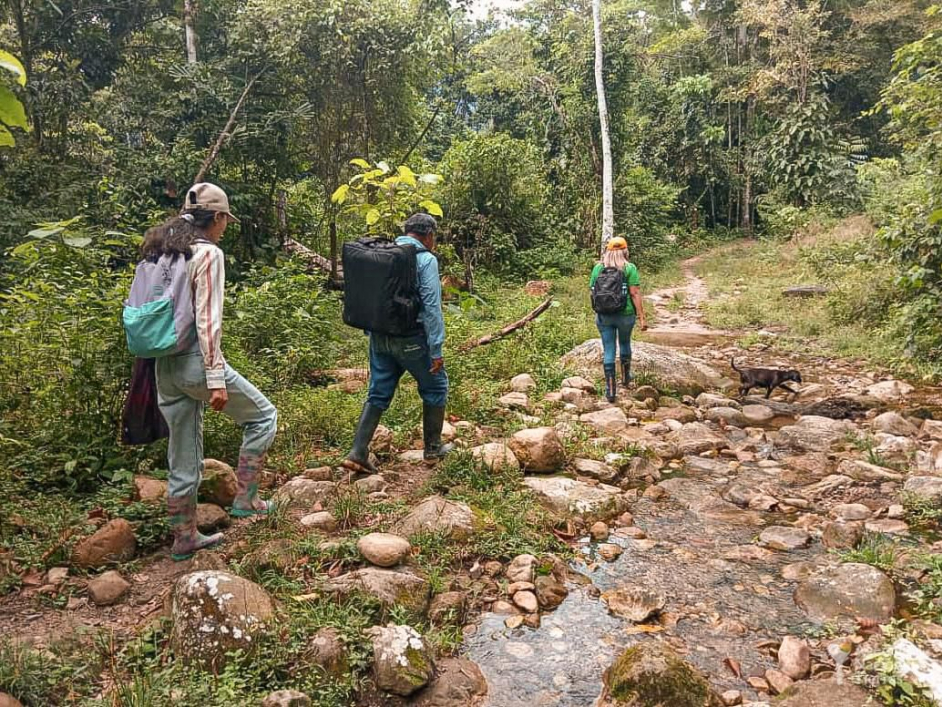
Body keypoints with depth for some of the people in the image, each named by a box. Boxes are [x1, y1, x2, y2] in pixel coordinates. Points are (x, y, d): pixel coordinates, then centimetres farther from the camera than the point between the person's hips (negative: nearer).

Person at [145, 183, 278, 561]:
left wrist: (153, 367, 20)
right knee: (263, 415, 13)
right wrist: (216, 379, -18)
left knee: (183, 458, 16)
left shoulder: (159, 251, 13)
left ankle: (184, 538, 27)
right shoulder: (208, 254, -11)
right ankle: (245, 498, 13)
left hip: (165, 365, 8)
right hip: (195, 361, -8)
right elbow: (208, 321, -18)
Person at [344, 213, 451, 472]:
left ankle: (358, 453, 7)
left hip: (379, 336, 6)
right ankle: (433, 448, 22)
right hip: (411, 338, -6)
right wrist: (436, 349, -15)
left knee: (378, 394, 13)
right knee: (435, 387, 14)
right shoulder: (426, 260, -11)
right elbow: (431, 307, -17)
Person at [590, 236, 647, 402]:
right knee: (625, 343, 24)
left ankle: (610, 390, 6)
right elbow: (635, 293, -12)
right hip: (625, 314, -1)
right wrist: (641, 317, -9)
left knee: (608, 351, 6)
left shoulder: (598, 268, 1)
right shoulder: (630, 268, -7)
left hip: (604, 315, 1)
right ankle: (625, 377, 42)